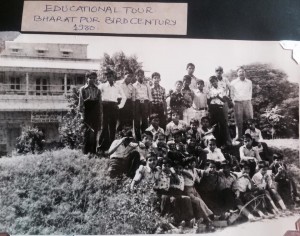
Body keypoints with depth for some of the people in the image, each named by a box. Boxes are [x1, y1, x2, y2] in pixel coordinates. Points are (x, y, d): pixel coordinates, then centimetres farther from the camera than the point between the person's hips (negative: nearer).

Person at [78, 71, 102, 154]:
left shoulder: (97, 90, 13)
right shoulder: (82, 89, 4)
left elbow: (100, 103, 12)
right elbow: (81, 102, 1)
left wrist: (100, 115, 6)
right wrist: (82, 114, -6)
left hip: (95, 114, 3)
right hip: (87, 113, -3)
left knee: (94, 132, 1)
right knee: (87, 131, -4)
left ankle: (93, 150, 9)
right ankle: (86, 151, 4)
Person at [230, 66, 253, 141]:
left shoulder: (249, 82, 12)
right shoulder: (233, 82, 7)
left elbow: (250, 93, 17)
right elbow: (232, 94, 11)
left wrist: (249, 100, 8)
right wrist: (233, 101, 1)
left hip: (247, 102, 1)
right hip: (237, 103, -1)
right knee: (238, 121, -2)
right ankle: (239, 135, 3)